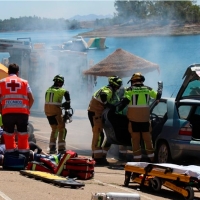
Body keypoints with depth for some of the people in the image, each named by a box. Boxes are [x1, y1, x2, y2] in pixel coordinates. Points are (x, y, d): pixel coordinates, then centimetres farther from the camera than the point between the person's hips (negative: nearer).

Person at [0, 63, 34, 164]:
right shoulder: (24, 82, 11)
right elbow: (31, 99, 7)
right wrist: (27, 109, 19)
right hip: (22, 112, 0)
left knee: (8, 134, 9)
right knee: (23, 135, 8)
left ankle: (10, 152, 9)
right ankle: (24, 155, 8)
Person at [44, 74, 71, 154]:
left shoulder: (48, 89, 15)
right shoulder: (60, 90, -6)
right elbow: (66, 93, -25)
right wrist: (68, 103, -11)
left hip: (47, 111, 7)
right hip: (56, 111, -7)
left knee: (54, 130, 20)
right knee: (62, 129, 3)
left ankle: (52, 148, 17)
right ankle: (61, 148, -4)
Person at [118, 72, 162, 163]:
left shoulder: (130, 90, -4)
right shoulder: (148, 89, 6)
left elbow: (125, 100, -16)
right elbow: (157, 96, 16)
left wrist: (119, 108, -5)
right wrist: (159, 90, 35)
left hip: (134, 118, -3)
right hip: (145, 118, 3)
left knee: (135, 139, 3)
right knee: (147, 138, 13)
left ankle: (137, 159, 2)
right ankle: (151, 158, 17)